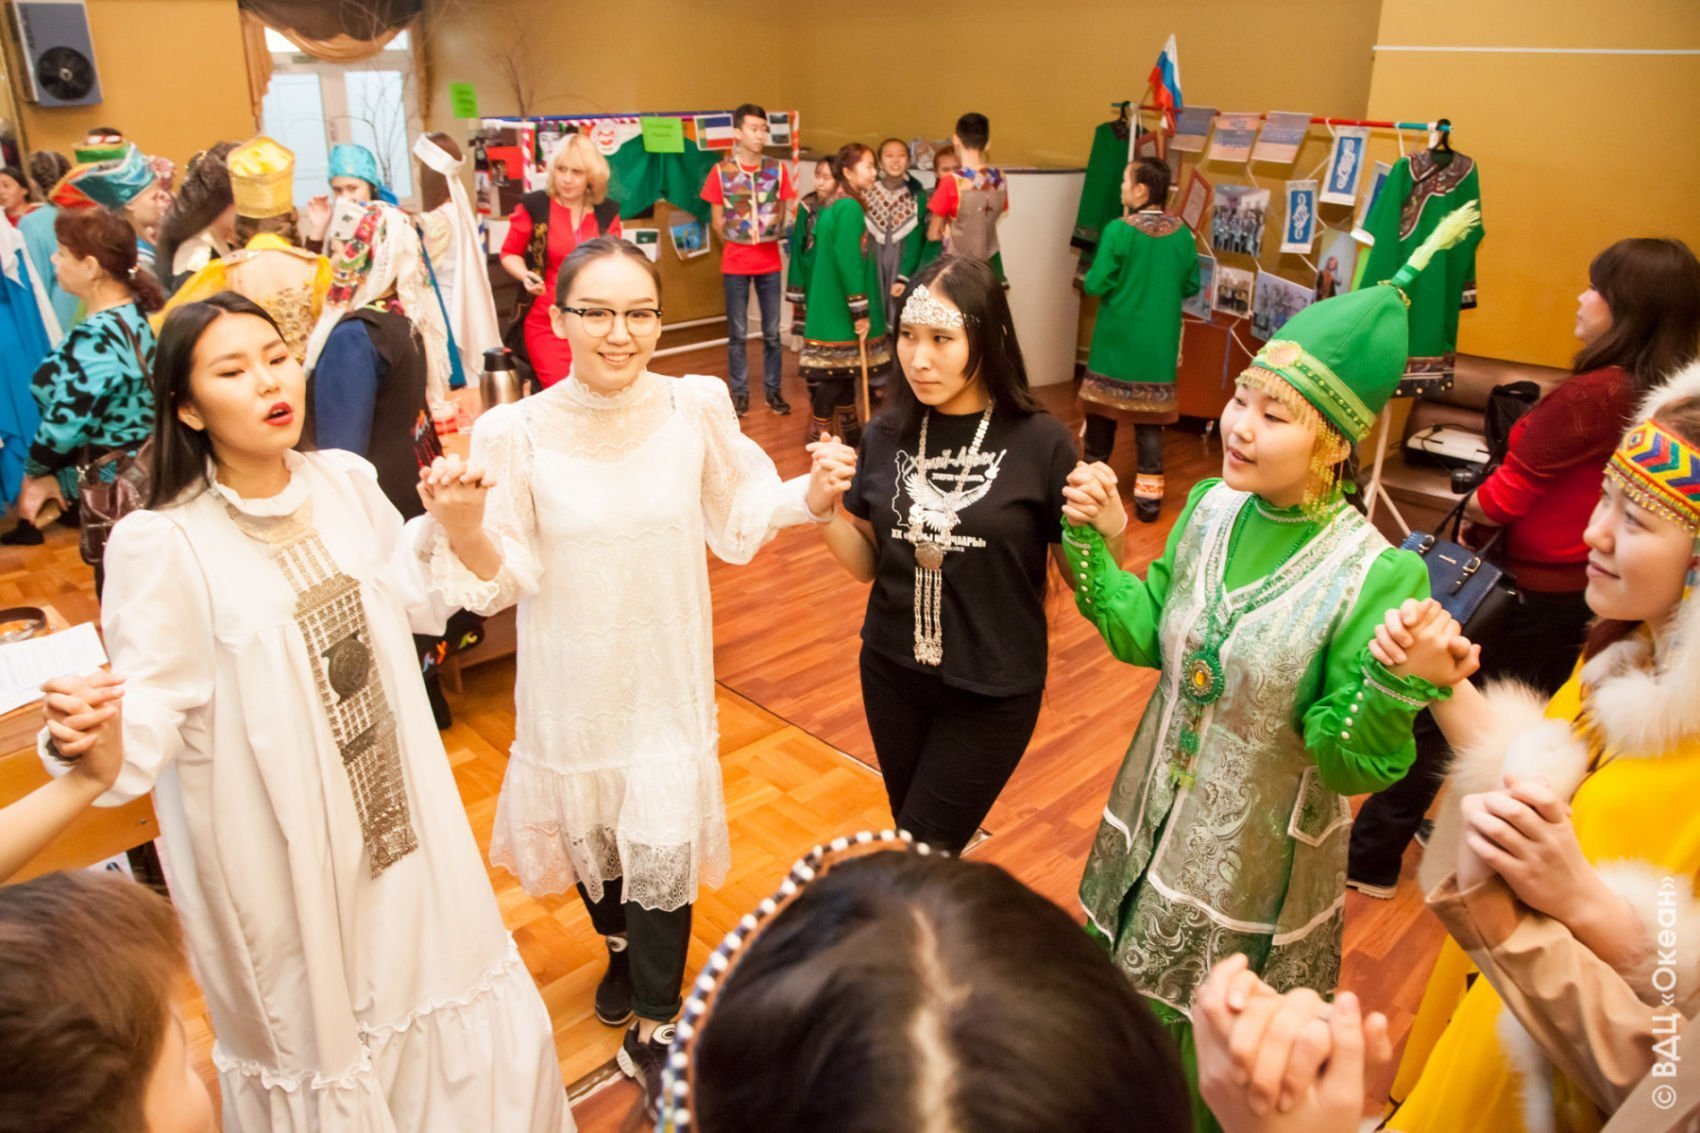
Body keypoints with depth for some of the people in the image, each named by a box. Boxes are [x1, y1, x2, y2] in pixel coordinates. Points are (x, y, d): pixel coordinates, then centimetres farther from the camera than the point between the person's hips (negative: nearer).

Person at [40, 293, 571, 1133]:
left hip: (394, 802, 5)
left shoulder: (344, 481, -6)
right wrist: (101, 736, -42)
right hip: (278, 836, -5)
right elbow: (154, 702, -21)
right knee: (317, 1011, 17)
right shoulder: (162, 543, -21)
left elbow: (422, 603, 6)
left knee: (421, 965, 24)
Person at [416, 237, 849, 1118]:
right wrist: (459, 524, -31)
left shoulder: (697, 408, -13)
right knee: (586, 828, 22)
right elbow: (501, 580, -12)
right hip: (573, 677, 1)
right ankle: (621, 945, 56)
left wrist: (809, 497, -16)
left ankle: (652, 1032, 29)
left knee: (663, 846, 4)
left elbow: (737, 520, 1)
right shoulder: (516, 433, -15)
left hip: (667, 673, 0)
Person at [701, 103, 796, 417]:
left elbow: (782, 213, 8)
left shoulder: (777, 169, 1)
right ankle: (740, 391, 14)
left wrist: (772, 234, -2)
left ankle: (773, 390, 17)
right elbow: (717, 220, 3)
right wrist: (736, 242, 1)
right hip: (735, 262, -1)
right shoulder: (721, 171, -3)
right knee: (738, 333, 4)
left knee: (772, 331, 6)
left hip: (770, 261, 1)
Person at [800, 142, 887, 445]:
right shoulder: (850, 207, -16)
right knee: (834, 369, -3)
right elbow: (848, 261, -22)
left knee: (843, 367, 16)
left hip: (830, 303, 10)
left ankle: (848, 428, 25)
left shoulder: (832, 205, 13)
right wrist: (860, 309, -20)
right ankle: (820, 432, 5)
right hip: (840, 305, -10)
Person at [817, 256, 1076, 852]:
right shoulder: (887, 435, -4)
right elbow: (868, 563, 3)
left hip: (993, 691, -4)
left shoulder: (1039, 441, -16)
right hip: (891, 673, 4)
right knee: (908, 833, 22)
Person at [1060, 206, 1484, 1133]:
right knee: (1125, 1005, 28)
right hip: (1155, 821, 6)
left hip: (1259, 859, -5)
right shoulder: (1210, 509, -11)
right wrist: (1097, 546, -10)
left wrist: (1401, 683, -39)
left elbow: (1351, 763, -21)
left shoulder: (1377, 576, -26)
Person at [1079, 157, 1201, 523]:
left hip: (1116, 339, -3)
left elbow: (1096, 284, -14)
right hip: (1158, 343, 3)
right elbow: (1191, 286, 7)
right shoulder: (1182, 233, -1)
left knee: (1101, 413, 12)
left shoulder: (1119, 230, -13)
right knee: (1150, 418, 7)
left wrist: (1094, 278, 7)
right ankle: (1148, 496, 8)